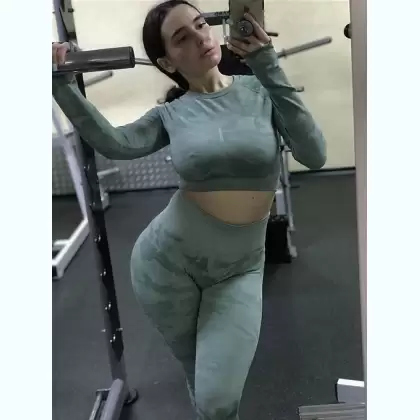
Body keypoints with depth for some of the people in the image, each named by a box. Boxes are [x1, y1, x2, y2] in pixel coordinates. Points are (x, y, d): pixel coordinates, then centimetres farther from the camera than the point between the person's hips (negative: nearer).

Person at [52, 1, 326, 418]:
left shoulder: (260, 92, -5)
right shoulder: (171, 113, -4)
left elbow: (313, 155, -20)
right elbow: (115, 144, -22)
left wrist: (269, 68, -22)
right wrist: (59, 82, -24)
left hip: (238, 270, 0)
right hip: (168, 261, 1)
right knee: (198, 375, 20)